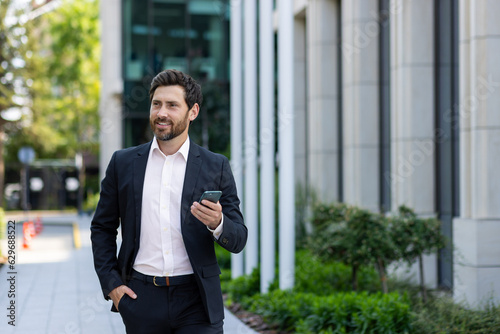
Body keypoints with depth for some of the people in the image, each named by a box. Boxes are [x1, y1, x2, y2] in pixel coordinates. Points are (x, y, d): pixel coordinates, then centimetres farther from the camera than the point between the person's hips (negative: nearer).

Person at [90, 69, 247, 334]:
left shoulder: (216, 167, 4)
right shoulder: (123, 163, 7)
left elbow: (238, 241, 3)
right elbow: (102, 228, 14)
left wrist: (217, 224, -18)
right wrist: (110, 282, 3)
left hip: (196, 302, -1)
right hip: (141, 300, 1)